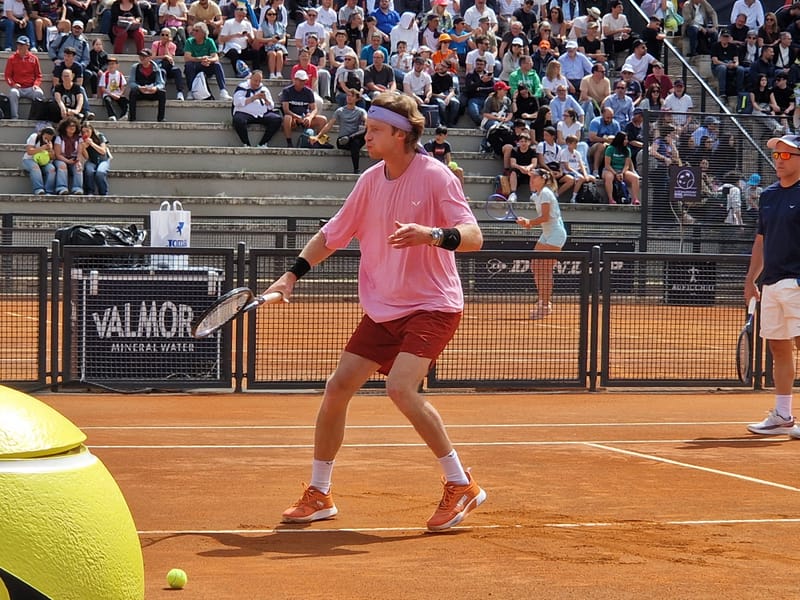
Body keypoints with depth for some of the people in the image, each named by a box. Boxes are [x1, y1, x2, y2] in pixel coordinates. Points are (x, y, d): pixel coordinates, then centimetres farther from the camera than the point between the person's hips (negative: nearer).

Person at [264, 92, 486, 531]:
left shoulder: (434, 176, -14)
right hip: (382, 308, 7)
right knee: (337, 387, 2)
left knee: (401, 387, -26)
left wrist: (432, 235, -41)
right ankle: (318, 495, 17)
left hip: (431, 306, -7)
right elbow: (332, 235, 16)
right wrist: (292, 275, 6)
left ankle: (461, 486, -12)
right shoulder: (370, 181, 4)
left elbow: (473, 236, -22)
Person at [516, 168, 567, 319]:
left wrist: (529, 222, -15)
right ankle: (544, 300, 15)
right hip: (547, 234, 10)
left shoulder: (545, 193, -14)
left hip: (555, 234, -10)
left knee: (544, 268, -11)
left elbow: (545, 217, -20)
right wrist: (529, 224, 0)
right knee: (535, 266, 8)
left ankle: (545, 305, -9)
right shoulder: (537, 195, 13)